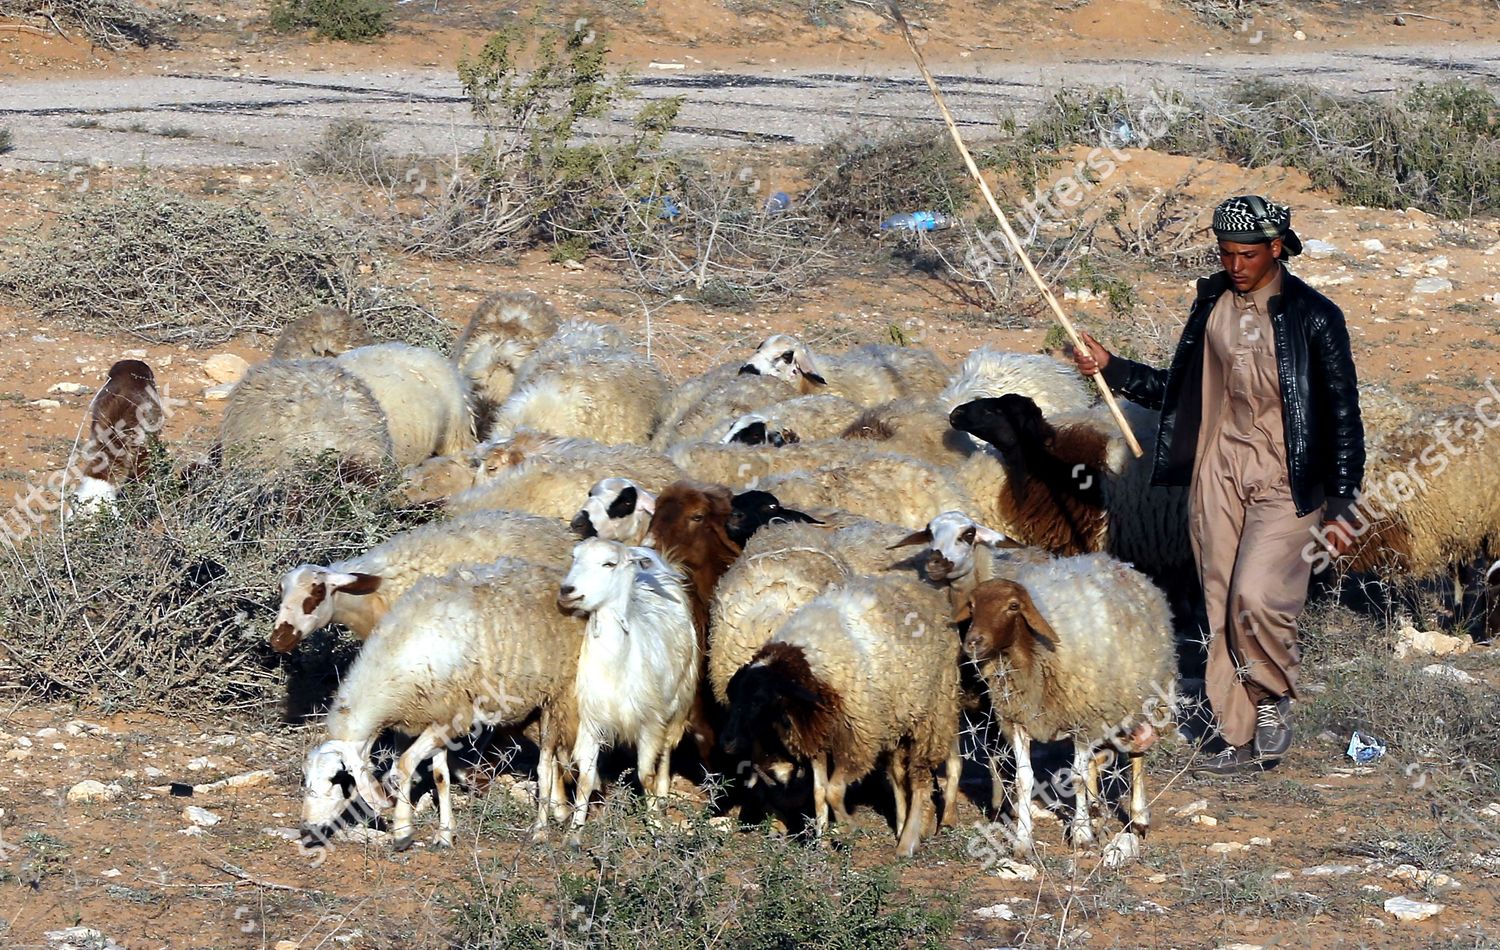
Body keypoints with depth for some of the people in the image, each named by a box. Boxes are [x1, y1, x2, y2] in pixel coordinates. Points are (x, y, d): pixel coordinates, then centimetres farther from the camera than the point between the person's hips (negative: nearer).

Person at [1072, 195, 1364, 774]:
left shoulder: (1313, 317, -8)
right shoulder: (1213, 303, 9)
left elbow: (1343, 416, -6)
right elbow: (1175, 392, 18)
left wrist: (1339, 506, -10)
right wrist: (1111, 368, 7)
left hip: (1286, 481, -5)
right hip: (1218, 473, 5)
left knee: (1255, 594, -21)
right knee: (1222, 611, 5)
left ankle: (1275, 700, 5)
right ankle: (1242, 739, 14)